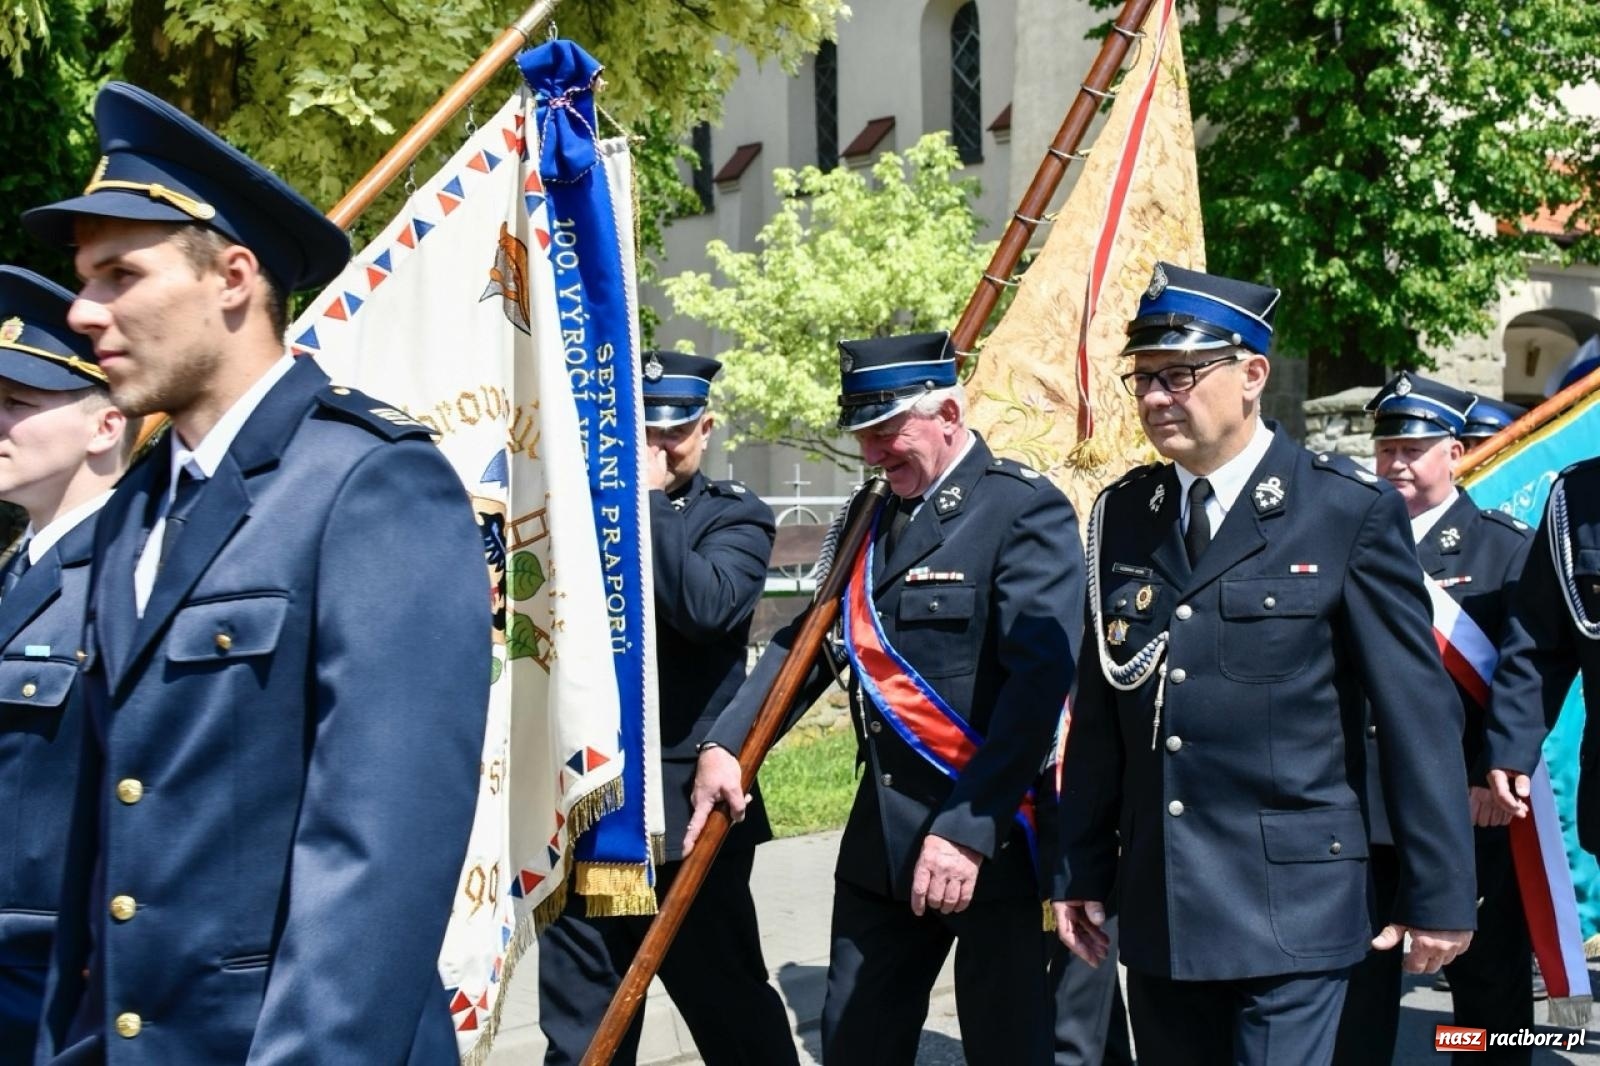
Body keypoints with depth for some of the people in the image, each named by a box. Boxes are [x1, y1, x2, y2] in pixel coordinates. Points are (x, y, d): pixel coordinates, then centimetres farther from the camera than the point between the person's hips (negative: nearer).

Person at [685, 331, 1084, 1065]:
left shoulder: (1025, 510, -12)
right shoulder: (875, 516, 13)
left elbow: (1039, 678, -21)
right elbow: (807, 640, 11)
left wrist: (969, 828, -25)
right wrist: (724, 745, -3)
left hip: (992, 833, -7)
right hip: (882, 834, 7)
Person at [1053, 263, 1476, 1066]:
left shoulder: (1351, 511, -6)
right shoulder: (1123, 515, 7)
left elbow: (1419, 715, -6)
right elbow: (1099, 711, 10)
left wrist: (1440, 894, -6)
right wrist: (1080, 872, 10)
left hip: (1290, 910, -5)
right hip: (1158, 908, 5)